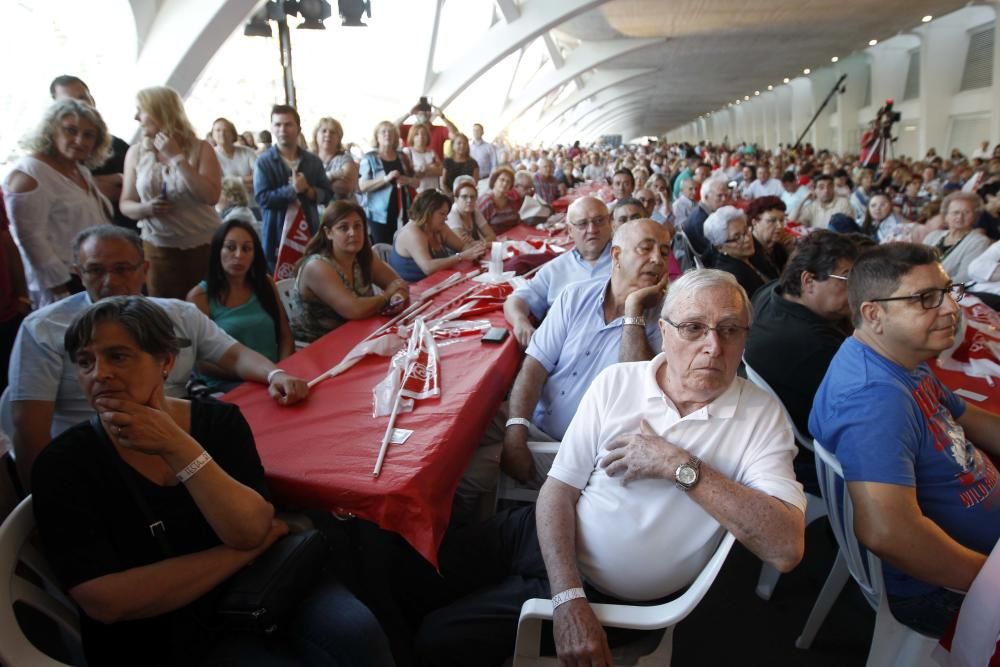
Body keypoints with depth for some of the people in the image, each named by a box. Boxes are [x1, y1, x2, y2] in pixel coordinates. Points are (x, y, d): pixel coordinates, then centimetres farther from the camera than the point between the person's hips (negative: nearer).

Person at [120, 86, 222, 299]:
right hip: (158, 249, 2)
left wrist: (178, 157, -16)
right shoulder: (136, 152, 5)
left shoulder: (200, 148, -3)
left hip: (204, 246, -2)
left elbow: (211, 196, -17)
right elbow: (126, 204, 9)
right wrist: (145, 208, -13)